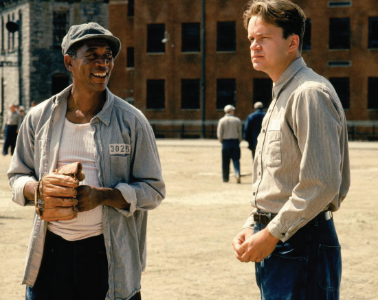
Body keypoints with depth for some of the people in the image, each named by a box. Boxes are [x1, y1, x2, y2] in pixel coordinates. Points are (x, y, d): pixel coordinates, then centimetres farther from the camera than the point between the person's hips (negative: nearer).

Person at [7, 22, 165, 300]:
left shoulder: (132, 121, -1)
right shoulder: (39, 118, 6)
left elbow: (153, 190, -1)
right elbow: (17, 176, 14)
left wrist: (102, 195, -17)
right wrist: (39, 188, -10)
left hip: (109, 255, -2)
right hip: (50, 251, 2)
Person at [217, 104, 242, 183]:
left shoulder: (222, 120, -1)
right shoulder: (237, 120, 2)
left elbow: (219, 133, -3)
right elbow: (240, 132, 1)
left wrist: (222, 141, 9)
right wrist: (239, 141, 11)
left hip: (225, 142, 0)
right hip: (235, 141, 0)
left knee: (225, 161, 6)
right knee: (236, 159, 0)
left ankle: (225, 178, 12)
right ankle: (237, 173, -23)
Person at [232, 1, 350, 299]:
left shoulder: (310, 93, -14)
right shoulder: (281, 96, 17)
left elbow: (322, 184, -22)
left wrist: (272, 234, -16)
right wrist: (251, 227, 10)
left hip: (302, 242, -10)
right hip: (274, 241, 10)